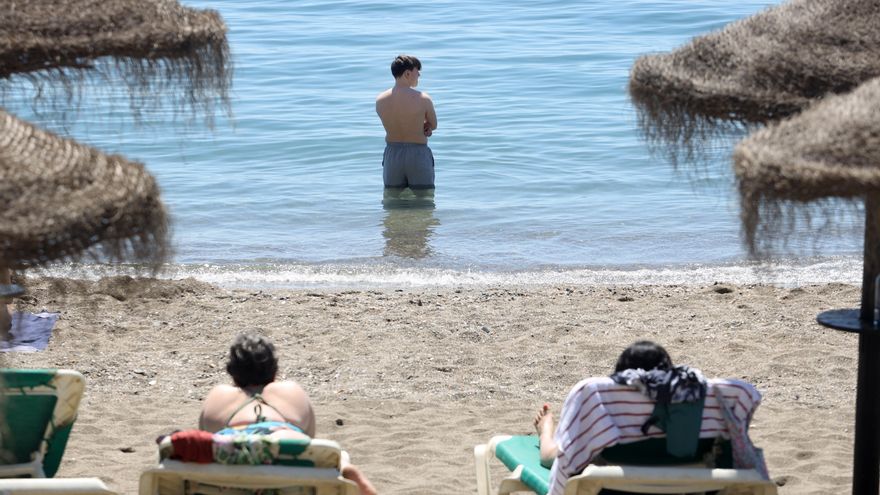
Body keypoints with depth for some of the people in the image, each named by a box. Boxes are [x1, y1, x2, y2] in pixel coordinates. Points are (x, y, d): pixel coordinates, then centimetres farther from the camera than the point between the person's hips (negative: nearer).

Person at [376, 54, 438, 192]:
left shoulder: (380, 100, -3)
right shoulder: (423, 99, -14)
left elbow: (392, 125, 9)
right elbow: (433, 125, 1)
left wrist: (419, 128, 1)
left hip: (392, 155, 4)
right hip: (418, 155, -4)